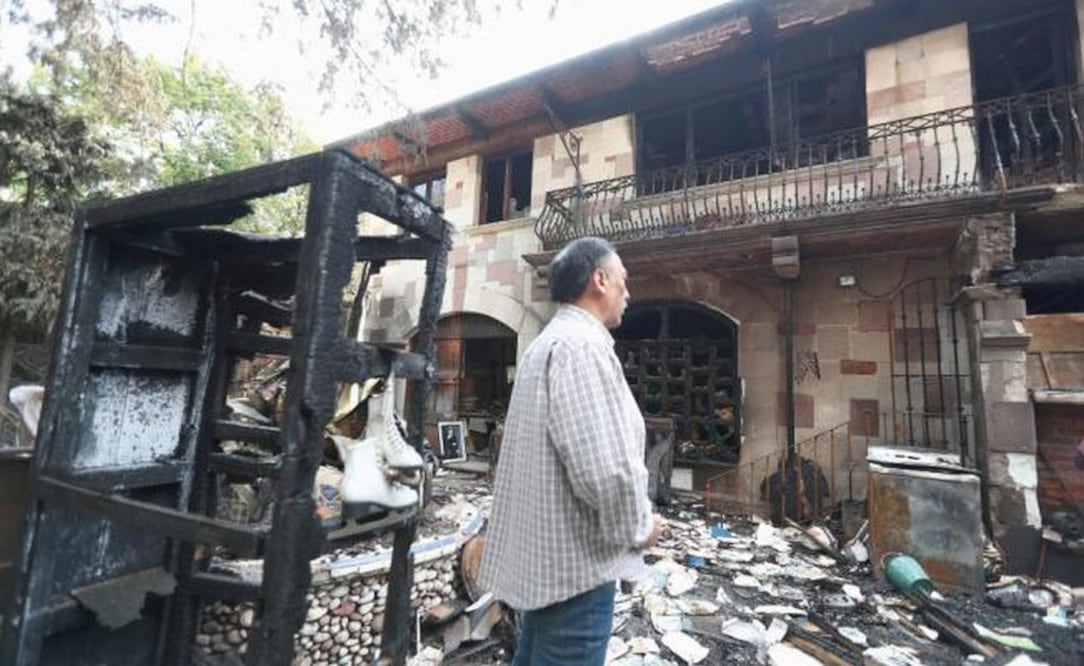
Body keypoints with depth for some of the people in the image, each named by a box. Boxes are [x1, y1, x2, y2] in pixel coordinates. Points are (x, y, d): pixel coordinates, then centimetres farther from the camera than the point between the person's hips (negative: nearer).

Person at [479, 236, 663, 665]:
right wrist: (639, 528, -10)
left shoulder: (545, 343, 13)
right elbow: (604, 467, -30)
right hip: (575, 560, -10)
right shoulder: (581, 344, -21)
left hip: (542, 551, 10)